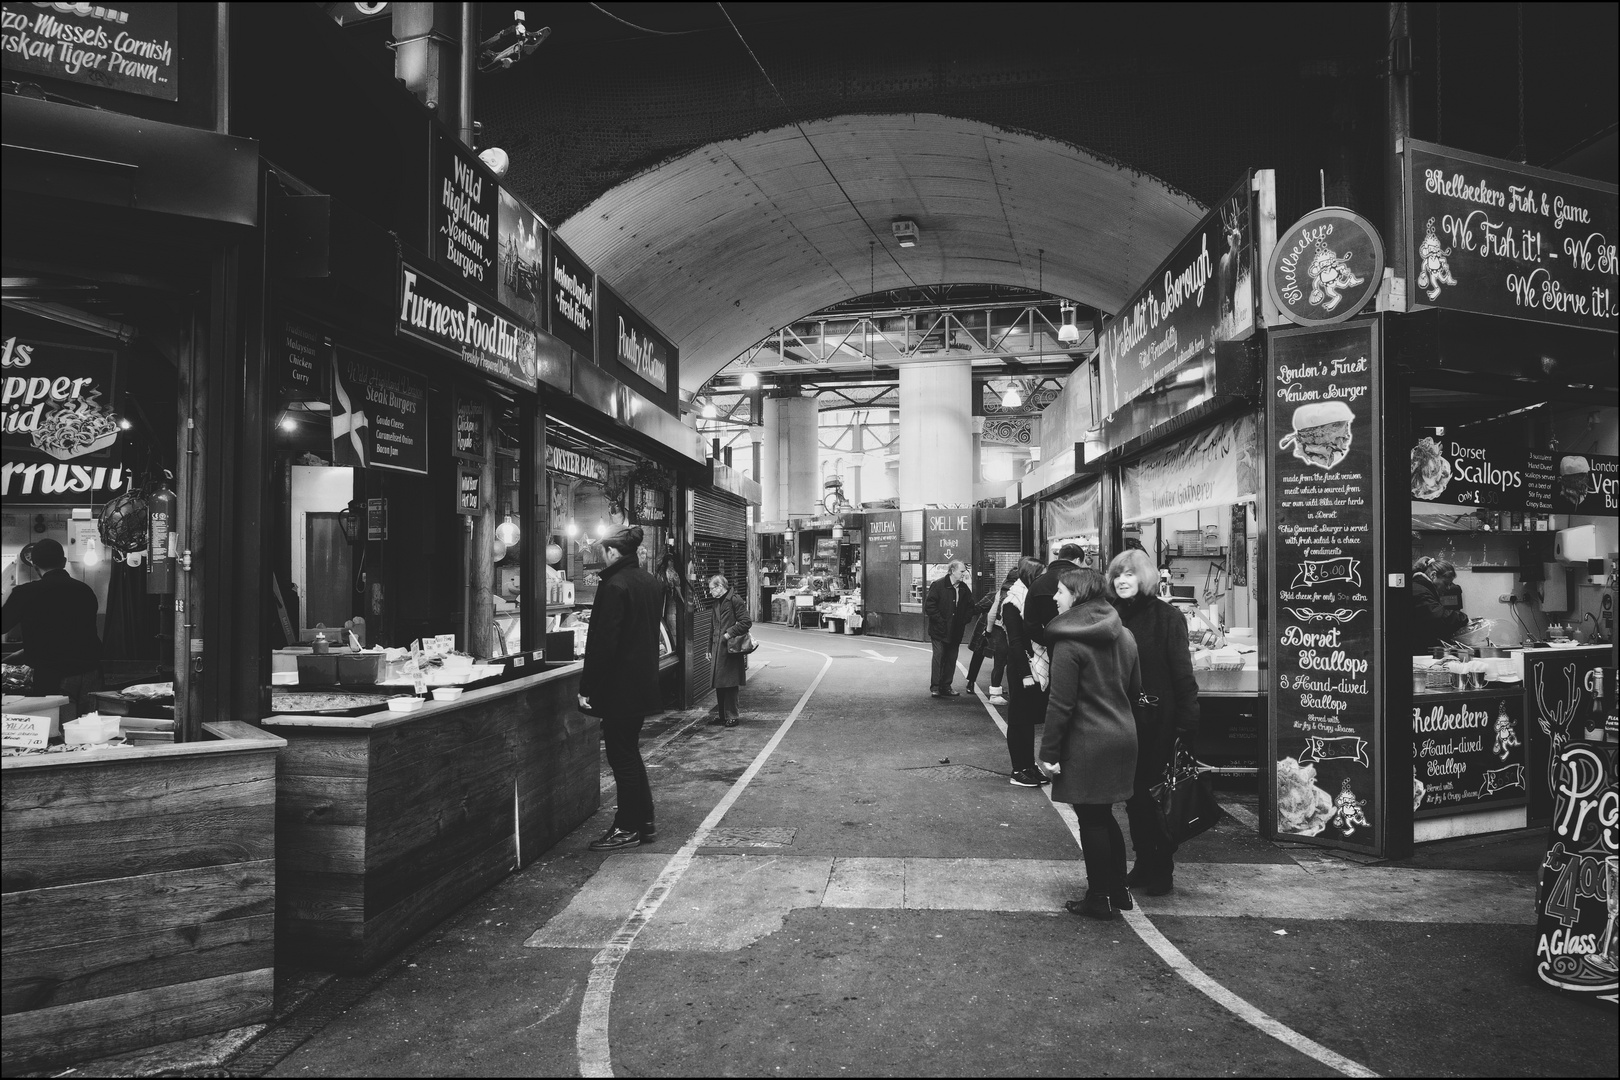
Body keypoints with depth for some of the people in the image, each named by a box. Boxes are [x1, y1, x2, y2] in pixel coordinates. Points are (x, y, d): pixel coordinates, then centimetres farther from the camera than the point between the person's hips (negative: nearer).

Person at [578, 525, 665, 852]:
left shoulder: (614, 585, -17)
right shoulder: (652, 582, 7)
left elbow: (602, 641, -19)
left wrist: (587, 687, -15)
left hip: (619, 685, -8)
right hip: (644, 681, 8)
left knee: (622, 755, 1)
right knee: (630, 751, 17)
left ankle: (628, 828, 9)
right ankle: (644, 821, 22)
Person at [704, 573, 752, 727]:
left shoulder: (735, 600, -7)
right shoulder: (715, 604, 17)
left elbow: (746, 622, -13)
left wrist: (729, 634, -15)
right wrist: (710, 649, 18)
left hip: (730, 649, -7)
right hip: (717, 650, 7)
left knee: (730, 684, -4)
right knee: (719, 685, 9)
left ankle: (731, 717, 3)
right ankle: (722, 716, 17)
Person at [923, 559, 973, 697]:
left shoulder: (964, 588, 7)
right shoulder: (938, 585, -10)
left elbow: (970, 607, 17)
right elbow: (929, 606, -12)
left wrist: (965, 620, 3)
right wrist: (940, 621, -15)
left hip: (956, 632, 5)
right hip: (939, 631, -5)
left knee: (951, 659, 6)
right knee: (938, 657, -7)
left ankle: (946, 687, 14)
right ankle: (935, 687, -1)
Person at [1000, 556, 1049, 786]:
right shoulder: (1013, 604, -11)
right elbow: (1015, 642, -15)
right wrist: (1025, 674, -19)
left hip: (1039, 668, 7)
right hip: (1023, 668, -7)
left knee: (1031, 717, 13)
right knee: (1019, 718, 2)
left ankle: (1029, 765, 22)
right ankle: (1019, 770, 10)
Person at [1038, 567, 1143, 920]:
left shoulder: (1069, 642, -16)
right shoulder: (1124, 635, 8)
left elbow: (1061, 703, -17)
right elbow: (1135, 689, 14)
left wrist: (1049, 751, -13)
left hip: (1087, 742, -8)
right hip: (1123, 736, 8)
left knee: (1091, 820, 4)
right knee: (1105, 816, 19)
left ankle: (1100, 899, 12)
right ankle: (1118, 891, 26)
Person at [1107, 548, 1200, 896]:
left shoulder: (1167, 617, -9)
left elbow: (1182, 672, -11)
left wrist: (1186, 722, -16)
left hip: (1158, 721, -4)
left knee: (1158, 795, 6)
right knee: (1133, 795, 13)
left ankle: (1162, 870, 18)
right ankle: (1143, 863, 26)